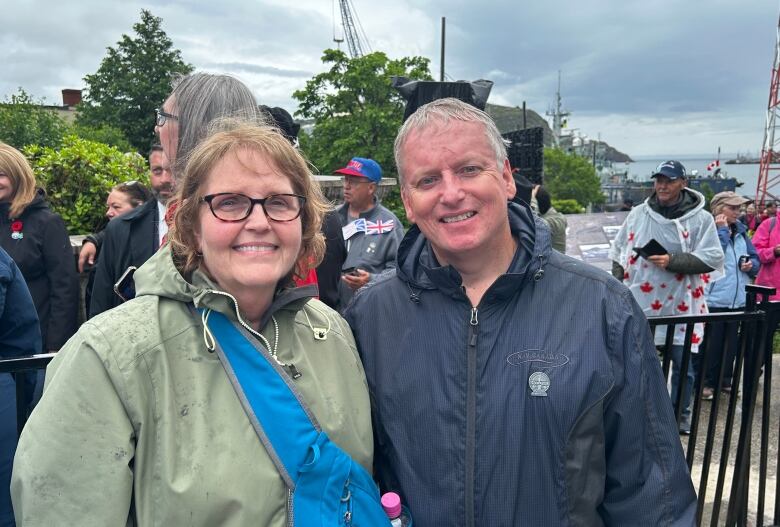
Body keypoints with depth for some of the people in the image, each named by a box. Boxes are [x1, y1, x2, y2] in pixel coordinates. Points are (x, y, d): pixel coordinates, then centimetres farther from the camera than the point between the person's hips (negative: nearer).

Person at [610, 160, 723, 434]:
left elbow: (713, 258, -8)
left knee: (684, 365, 6)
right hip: (638, 302, 2)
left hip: (680, 304, -2)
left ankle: (681, 416, 27)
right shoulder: (638, 213, 5)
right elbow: (618, 252, 11)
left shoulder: (700, 218, -3)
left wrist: (672, 261, -19)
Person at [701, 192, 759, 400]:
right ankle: (707, 382, 15)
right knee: (712, 344, 3)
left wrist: (751, 265, -5)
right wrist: (722, 230, -17)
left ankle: (725, 380, 28)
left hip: (739, 299, 6)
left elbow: (756, 259, 17)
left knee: (731, 343, 15)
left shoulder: (740, 231, 11)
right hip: (715, 299, -6)